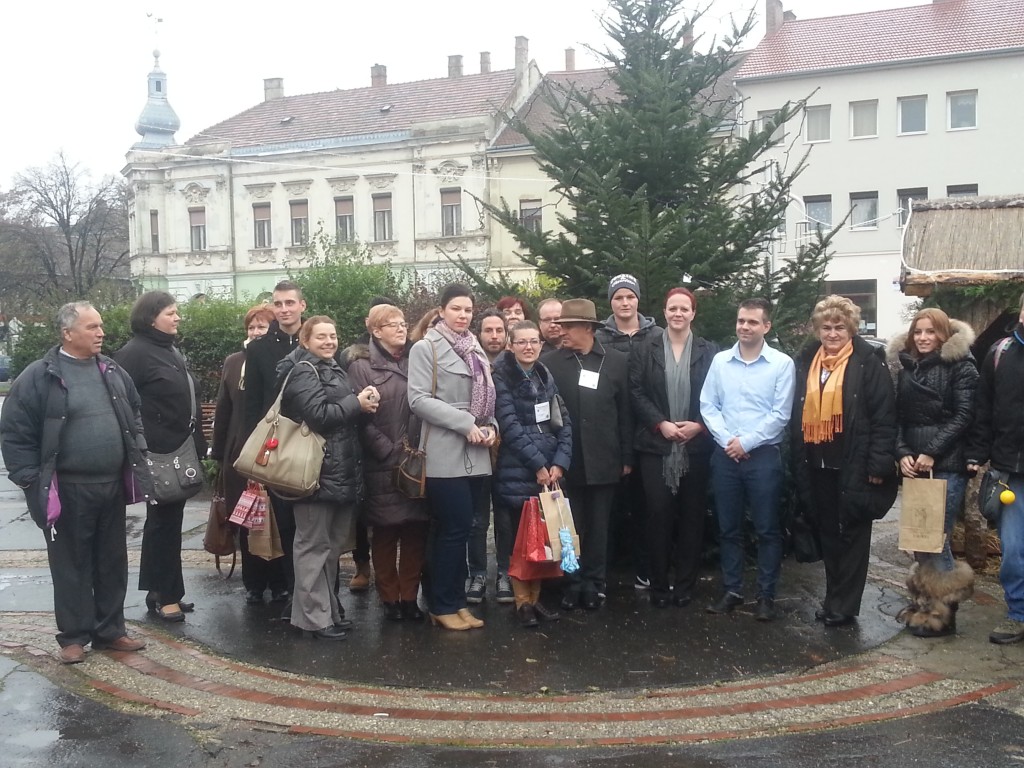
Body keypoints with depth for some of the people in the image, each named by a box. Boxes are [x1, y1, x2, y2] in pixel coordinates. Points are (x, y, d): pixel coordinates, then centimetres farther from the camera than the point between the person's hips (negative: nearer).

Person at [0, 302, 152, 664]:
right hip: (68, 490, -5)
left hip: (112, 485, 5)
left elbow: (134, 417, 18)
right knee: (71, 564, 6)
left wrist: (137, 460, 10)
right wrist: (32, 481, -10)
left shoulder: (113, 372, 8)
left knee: (112, 561, 13)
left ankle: (110, 630, 26)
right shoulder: (39, 376, -9)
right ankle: (74, 636, 19)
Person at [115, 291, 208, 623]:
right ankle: (165, 594, 10)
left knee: (169, 521, 14)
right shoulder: (134, 353, -12)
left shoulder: (171, 351, 16)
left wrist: (197, 444, 16)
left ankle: (161, 590, 23)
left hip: (180, 452, 9)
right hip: (158, 455, -9)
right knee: (163, 521, 0)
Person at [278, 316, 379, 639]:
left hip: (341, 471, 9)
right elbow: (319, 414, -20)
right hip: (316, 471, -9)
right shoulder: (303, 371, -7)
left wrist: (364, 401, 5)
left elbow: (343, 411, 26)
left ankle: (328, 609, 22)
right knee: (314, 545, -4)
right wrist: (357, 403, -10)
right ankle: (313, 617, 0)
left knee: (333, 544, 13)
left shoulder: (333, 369, 22)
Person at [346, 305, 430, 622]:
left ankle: (409, 596, 15)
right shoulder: (362, 366, 1)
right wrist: (388, 450, -12)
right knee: (385, 533, 3)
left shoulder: (414, 363, 15)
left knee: (415, 530, 4)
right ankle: (389, 599, 14)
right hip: (382, 466, -4)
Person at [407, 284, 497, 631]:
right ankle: (443, 606, 7)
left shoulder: (476, 350, 16)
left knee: (461, 529, 10)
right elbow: (419, 399, -12)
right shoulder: (425, 348, -3)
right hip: (445, 453, -6)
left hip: (476, 455, 6)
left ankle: (455, 601, 19)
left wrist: (489, 425, 1)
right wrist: (465, 423, -16)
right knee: (455, 529, -6)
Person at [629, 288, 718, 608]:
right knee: (658, 515, 0)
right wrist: (661, 424, -12)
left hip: (696, 446, 1)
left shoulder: (709, 350, 5)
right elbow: (636, 393, -1)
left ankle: (686, 585, 17)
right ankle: (658, 585, 11)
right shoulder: (645, 348, 4)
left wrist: (699, 425, -12)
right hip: (656, 445, -1)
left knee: (692, 515, 6)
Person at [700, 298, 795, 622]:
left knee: (767, 529, 3)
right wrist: (727, 440, -8)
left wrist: (746, 441, -10)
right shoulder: (720, 360, 6)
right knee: (728, 528, 10)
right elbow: (708, 406, 4)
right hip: (724, 455, 3)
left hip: (763, 455, -3)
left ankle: (766, 595, 13)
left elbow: (780, 414, -7)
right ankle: (731, 590, 21)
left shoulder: (782, 363, -3)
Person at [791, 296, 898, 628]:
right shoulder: (806, 361, 10)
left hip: (853, 465, -5)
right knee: (828, 534, 14)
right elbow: (797, 414, 13)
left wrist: (878, 464, -15)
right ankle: (834, 600, 26)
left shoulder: (868, 362, -7)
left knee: (851, 535, 5)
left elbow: (884, 416, -10)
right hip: (817, 465, 6)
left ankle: (843, 606, 13)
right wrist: (798, 461, 10)